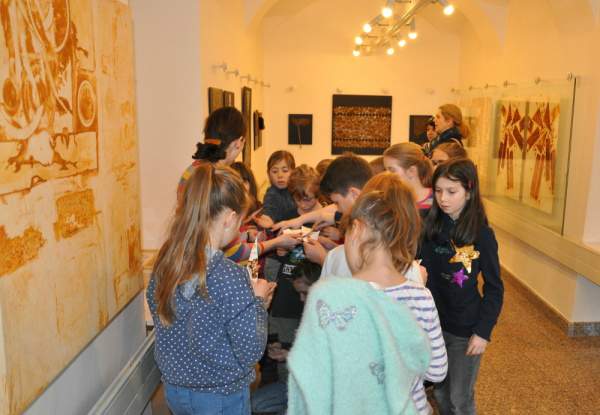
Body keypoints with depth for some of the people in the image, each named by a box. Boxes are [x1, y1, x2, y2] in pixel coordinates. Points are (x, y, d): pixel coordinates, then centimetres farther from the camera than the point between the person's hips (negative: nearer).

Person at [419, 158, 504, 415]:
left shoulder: (482, 234, -12)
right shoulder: (430, 227, -3)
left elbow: (494, 289, -9)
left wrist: (483, 331, -12)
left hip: (465, 328, -3)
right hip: (433, 322, 3)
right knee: (440, 393, 19)